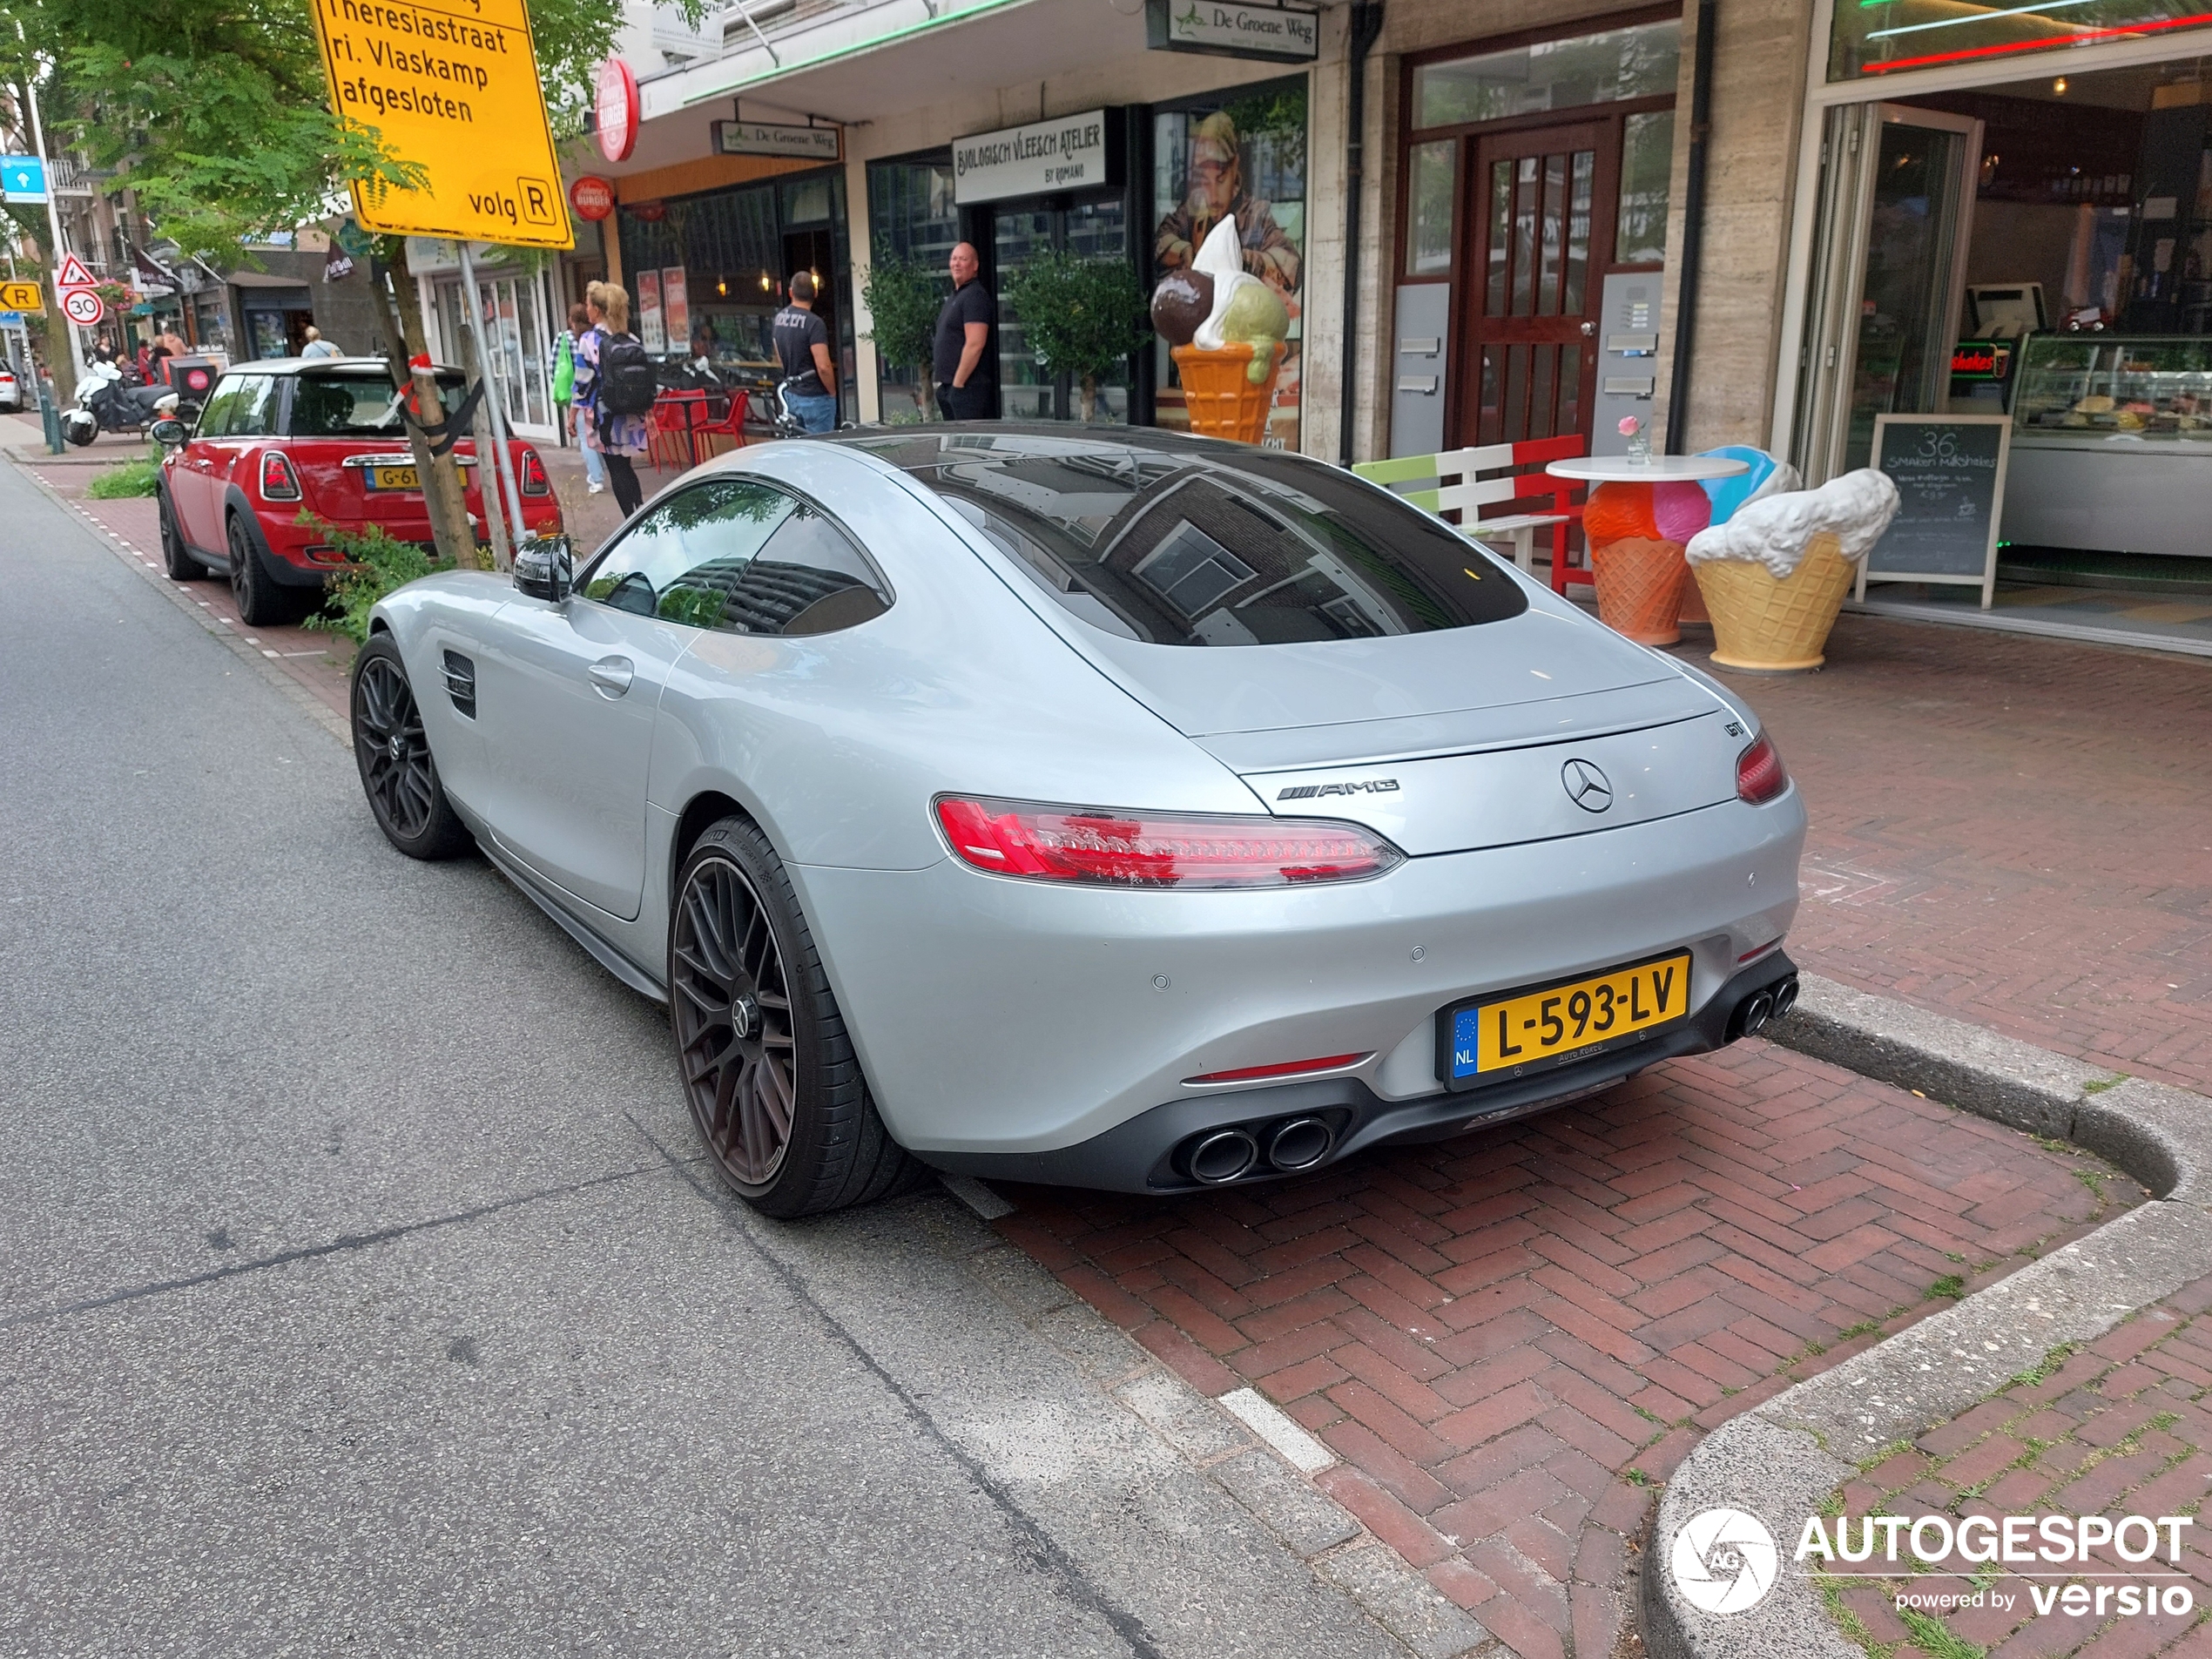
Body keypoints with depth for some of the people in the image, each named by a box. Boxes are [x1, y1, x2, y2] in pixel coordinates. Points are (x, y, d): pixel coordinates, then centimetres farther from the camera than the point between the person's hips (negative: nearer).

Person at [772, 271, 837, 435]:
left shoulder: (779, 318, 6)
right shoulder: (814, 323, -19)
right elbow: (823, 366, -24)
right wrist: (832, 392, -8)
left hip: (790, 395, 8)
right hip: (815, 398, -8)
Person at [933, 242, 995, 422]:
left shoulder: (975, 296, -12)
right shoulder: (956, 296, 19)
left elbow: (975, 345, -21)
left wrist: (958, 383, -20)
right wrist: (944, 380, 17)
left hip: (967, 387, -10)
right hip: (948, 386, 10)